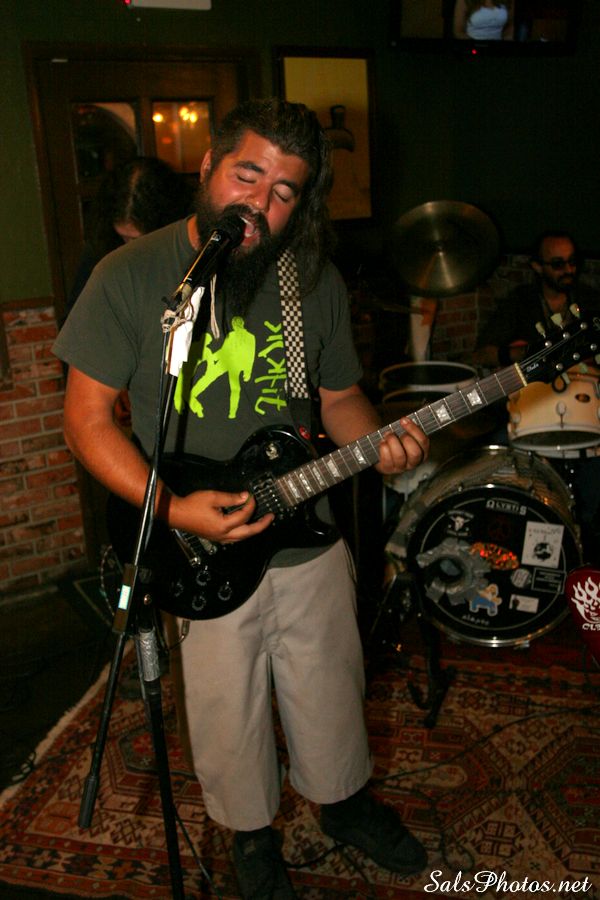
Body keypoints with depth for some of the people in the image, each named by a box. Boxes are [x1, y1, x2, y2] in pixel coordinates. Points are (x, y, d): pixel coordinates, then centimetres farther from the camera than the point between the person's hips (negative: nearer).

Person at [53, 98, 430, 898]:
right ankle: (253, 834, 45)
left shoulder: (319, 282, -1)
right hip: (200, 556, -3)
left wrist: (379, 442, -14)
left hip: (309, 539, 3)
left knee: (331, 698, 21)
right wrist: (171, 508, -22)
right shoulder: (132, 277, -12)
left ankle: (344, 803, 51)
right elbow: (87, 417, -10)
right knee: (229, 719, 15)